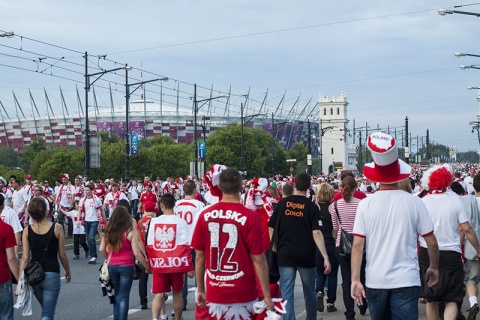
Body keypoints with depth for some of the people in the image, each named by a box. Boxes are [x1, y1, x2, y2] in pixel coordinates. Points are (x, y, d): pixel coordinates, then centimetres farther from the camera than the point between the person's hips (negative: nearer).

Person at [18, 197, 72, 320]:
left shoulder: (27, 231, -2)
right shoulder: (57, 228, -7)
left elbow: (25, 258, -6)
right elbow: (62, 255, -1)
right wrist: (68, 272, 15)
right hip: (51, 274, -3)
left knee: (47, 309, 25)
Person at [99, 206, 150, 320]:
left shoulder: (107, 232, 1)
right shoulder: (129, 233, -11)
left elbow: (102, 249, 1)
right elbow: (136, 253, -13)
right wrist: (147, 267, -4)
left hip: (112, 267, 4)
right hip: (126, 267, -4)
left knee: (117, 294, 20)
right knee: (124, 296, 0)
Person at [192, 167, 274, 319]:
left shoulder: (205, 215, -3)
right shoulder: (250, 217, -12)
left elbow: (199, 257, 4)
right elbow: (258, 259, -10)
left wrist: (200, 290, 14)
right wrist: (267, 296, -4)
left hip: (213, 293, 3)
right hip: (242, 295, -3)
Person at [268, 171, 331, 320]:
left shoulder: (282, 203, -1)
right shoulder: (311, 206, -6)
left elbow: (271, 228, 1)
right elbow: (316, 233, -13)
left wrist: (274, 248, 12)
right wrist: (325, 257, -13)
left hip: (285, 255, 0)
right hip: (306, 256, 0)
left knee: (286, 294, 1)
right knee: (309, 292, 18)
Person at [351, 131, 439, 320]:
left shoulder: (366, 205, -3)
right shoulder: (414, 202, -4)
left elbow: (358, 245, -7)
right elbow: (431, 242, 0)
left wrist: (355, 279, -5)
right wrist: (434, 268, 15)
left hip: (375, 281, 2)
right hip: (406, 281, -2)